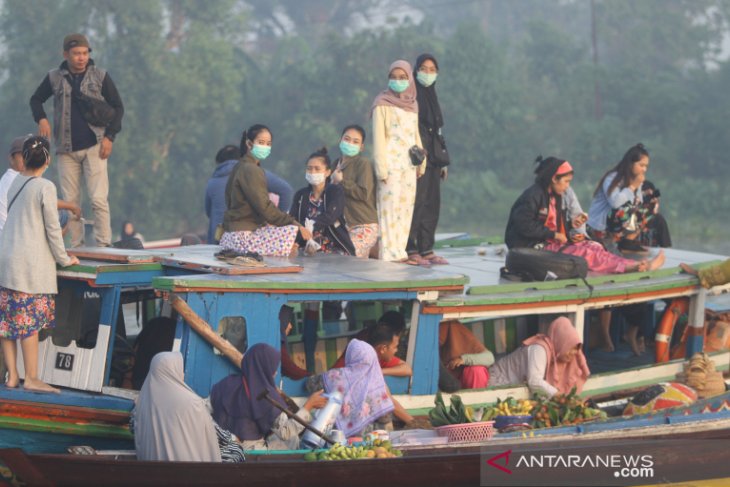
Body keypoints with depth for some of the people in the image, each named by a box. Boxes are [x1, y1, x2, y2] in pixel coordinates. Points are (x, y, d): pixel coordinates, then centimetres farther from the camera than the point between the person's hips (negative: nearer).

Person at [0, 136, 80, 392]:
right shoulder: (45, 187, -11)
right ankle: (31, 378, -2)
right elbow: (52, 228, -8)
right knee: (29, 322, -4)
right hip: (31, 263, -7)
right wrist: (64, 259, 4)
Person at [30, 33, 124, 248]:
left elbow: (117, 107, 6)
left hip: (94, 147, -2)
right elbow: (36, 99, 20)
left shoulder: (100, 76, 2)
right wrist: (41, 118, 0)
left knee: (99, 199, -10)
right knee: (70, 201, 3)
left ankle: (104, 245, -7)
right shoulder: (54, 78, 6)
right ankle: (75, 246, 8)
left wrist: (110, 136, -4)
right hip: (67, 150, 2)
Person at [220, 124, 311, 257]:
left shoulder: (241, 167, 17)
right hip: (243, 235, -10)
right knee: (293, 231, -19)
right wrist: (296, 225, -17)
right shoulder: (250, 170, -13)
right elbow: (265, 208, -20)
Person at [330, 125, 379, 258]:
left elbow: (364, 193, -19)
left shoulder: (364, 163, -7)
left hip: (363, 227, -8)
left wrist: (341, 181, -12)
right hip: (343, 226, 8)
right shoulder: (337, 164, 17)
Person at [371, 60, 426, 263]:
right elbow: (378, 137, -7)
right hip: (391, 164, -6)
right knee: (390, 207, -9)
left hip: (409, 164, 6)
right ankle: (390, 254, -9)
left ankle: (399, 252, 7)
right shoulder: (382, 104, -3)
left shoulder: (412, 104, 15)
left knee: (406, 208, 4)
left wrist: (421, 160, 10)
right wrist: (381, 168, -13)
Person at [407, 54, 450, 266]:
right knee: (416, 202, -10)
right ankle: (410, 250, -8)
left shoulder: (432, 97, 18)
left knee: (432, 204, 6)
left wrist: (443, 161, 19)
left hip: (432, 157, 8)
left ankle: (426, 249, 9)